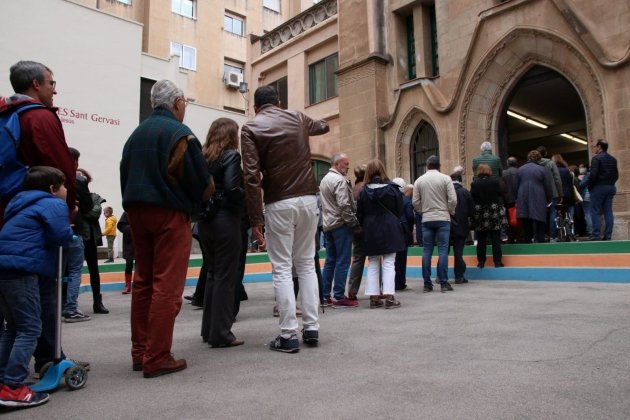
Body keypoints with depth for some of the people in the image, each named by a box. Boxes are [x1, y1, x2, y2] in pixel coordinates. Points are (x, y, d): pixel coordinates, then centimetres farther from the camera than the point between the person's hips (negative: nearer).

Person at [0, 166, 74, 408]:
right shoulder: (53, 204, -3)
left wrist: (64, 234, 20)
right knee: (29, 329, -4)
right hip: (21, 270, -9)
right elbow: (61, 236, -15)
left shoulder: (23, 205, 26)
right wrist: (70, 232, 6)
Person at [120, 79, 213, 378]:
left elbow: (125, 174, 13)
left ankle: (140, 352, 19)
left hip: (136, 211, 8)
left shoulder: (137, 133, 14)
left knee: (143, 282, 13)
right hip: (169, 213, -7)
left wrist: (135, 206, 14)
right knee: (167, 286, -4)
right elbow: (200, 179, -13)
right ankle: (157, 359, -1)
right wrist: (196, 201, 5)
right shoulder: (178, 132, -8)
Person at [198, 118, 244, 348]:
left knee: (213, 273, 16)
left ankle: (209, 329, 23)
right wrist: (248, 196, -2)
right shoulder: (231, 155, -7)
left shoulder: (203, 156, 11)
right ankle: (221, 334, 4)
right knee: (226, 276, 0)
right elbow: (232, 188, -18)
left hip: (205, 220, 7)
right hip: (225, 219, -7)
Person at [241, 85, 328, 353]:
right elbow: (323, 126, 35)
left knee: (282, 269, 2)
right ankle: (312, 328, 15)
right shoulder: (297, 118, 13)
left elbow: (251, 176, -10)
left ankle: (288, 335, 2)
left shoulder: (250, 128, 1)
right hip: (308, 199, 4)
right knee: (307, 264, 13)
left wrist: (255, 218, -8)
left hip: (279, 203, -4)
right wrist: (317, 123, 58)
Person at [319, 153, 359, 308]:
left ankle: (325, 296, 16)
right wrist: (354, 222, -12)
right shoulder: (339, 180, -13)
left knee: (330, 261, 12)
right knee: (342, 261, -5)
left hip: (328, 225, 9)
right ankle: (339, 297, -2)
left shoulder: (324, 179, 17)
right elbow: (344, 206, -21)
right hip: (341, 225, -9)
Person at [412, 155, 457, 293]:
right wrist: (450, 212, 11)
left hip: (426, 220, 2)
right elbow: (453, 200, -6)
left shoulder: (419, 180, 4)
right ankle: (443, 283, 0)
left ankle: (427, 283, 8)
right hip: (443, 218, -2)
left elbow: (415, 202, 2)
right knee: (443, 250, 0)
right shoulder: (445, 178, -3)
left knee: (427, 251, 5)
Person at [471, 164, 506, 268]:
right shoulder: (496, 181, -2)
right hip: (495, 213, 0)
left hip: (480, 214, 0)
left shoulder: (474, 183, -4)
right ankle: (497, 261, 5)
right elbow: (501, 196, 1)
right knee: (496, 239, 5)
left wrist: (473, 214, 3)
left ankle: (481, 261, 9)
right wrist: (501, 210, 13)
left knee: (481, 240, 7)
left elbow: (472, 199, -6)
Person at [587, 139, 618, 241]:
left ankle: (596, 235, -8)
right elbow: (616, 175, 12)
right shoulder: (613, 159, 13)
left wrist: (589, 186, -7)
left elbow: (593, 174, -17)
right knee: (608, 211, 6)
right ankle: (608, 235, 5)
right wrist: (610, 183, 17)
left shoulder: (596, 158, -9)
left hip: (598, 187, -7)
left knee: (595, 212, -4)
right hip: (610, 187, 7)